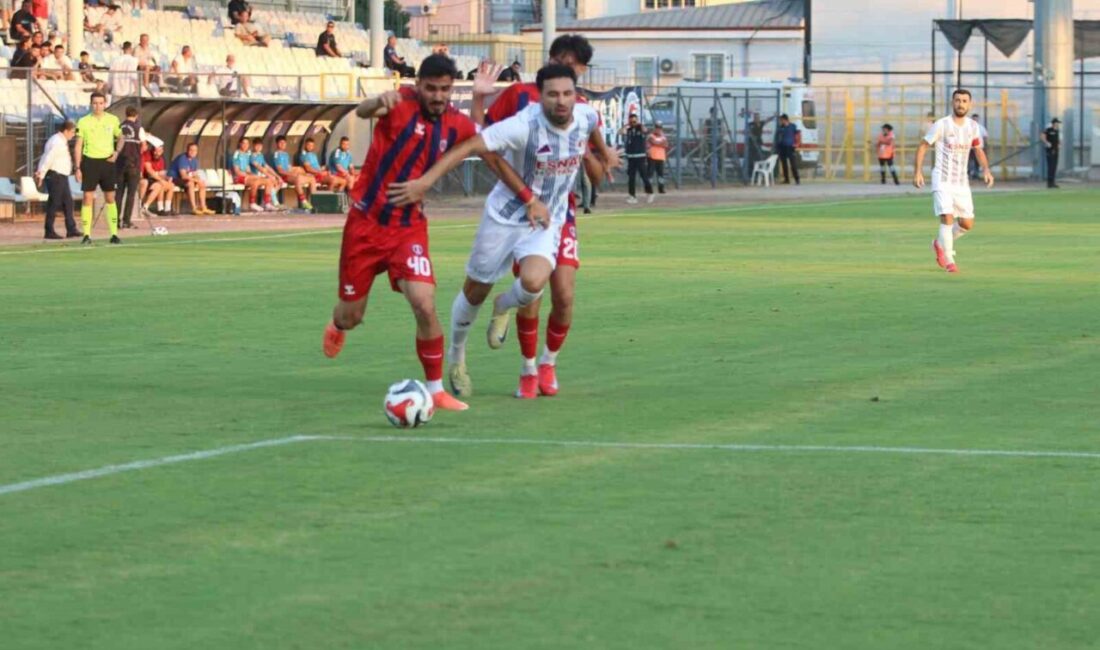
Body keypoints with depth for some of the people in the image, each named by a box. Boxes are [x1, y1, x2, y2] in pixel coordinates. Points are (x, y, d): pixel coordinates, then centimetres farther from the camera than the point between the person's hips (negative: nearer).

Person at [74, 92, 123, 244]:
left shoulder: (113, 120, 3)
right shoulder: (83, 122, -2)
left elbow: (120, 137, 18)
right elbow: (78, 146, 1)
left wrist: (116, 152, -1)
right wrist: (78, 168, -4)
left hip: (107, 161, 2)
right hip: (89, 162, -2)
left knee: (110, 198, 3)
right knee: (88, 198, -4)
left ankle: (114, 234, 8)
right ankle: (86, 235, -1)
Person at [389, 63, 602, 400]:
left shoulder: (588, 117, -13)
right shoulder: (525, 125, -27)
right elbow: (469, 146, -30)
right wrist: (425, 182, -36)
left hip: (546, 221, 2)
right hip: (505, 216, -2)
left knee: (533, 283, -26)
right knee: (475, 292, 11)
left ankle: (504, 307, 12)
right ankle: (457, 356, 39)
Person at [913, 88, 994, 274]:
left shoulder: (973, 126, 4)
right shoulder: (941, 125, -9)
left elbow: (979, 150, 17)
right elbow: (923, 146, -3)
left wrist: (986, 170, -1)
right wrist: (917, 171, -11)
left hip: (961, 182, 5)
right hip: (942, 180, -5)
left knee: (967, 224, 4)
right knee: (947, 217, -19)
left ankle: (941, 243, 31)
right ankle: (949, 260, -10)